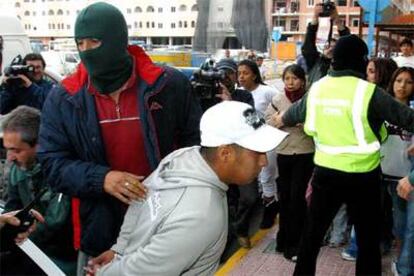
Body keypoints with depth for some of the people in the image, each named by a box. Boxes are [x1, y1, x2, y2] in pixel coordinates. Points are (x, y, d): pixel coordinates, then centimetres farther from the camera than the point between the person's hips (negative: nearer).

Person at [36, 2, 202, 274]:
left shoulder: (169, 84, -8)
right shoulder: (63, 99, -4)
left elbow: (196, 139, 3)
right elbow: (53, 163, -4)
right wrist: (101, 179, -22)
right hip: (100, 231, 1)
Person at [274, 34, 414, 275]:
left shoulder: (317, 88, 1)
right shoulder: (369, 92, -16)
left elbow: (295, 113, 19)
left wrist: (282, 120, 40)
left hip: (326, 171, 5)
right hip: (361, 176, -4)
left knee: (312, 233, 19)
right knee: (368, 240, 12)